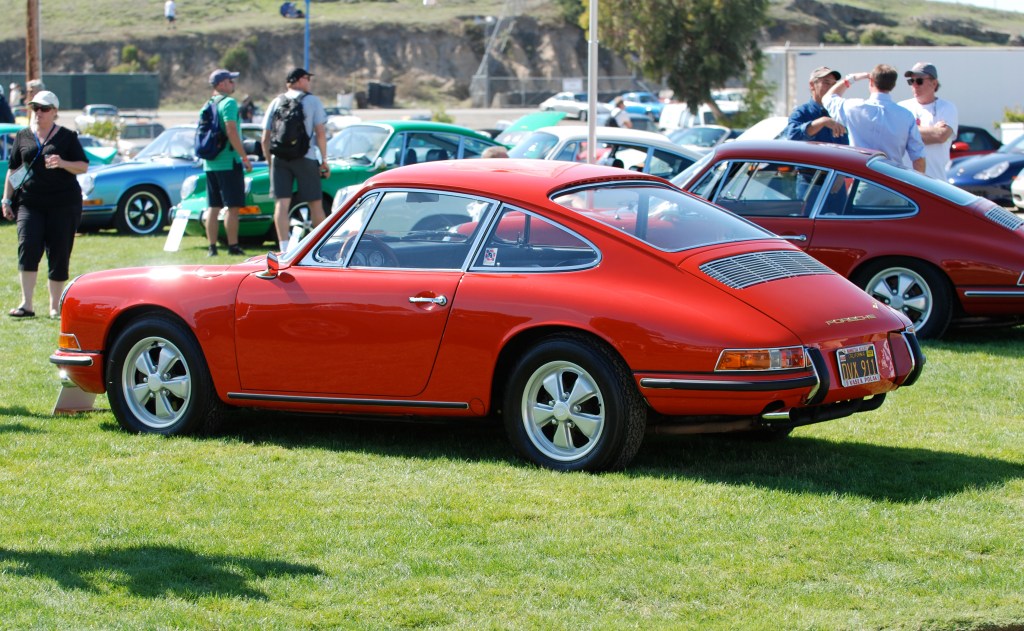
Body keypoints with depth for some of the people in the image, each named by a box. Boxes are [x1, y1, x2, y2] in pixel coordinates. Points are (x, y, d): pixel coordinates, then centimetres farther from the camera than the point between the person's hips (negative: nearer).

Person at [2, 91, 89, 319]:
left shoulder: (67, 137, 4)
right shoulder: (23, 136, 11)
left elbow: (84, 166, 1)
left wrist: (62, 163, -17)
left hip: (63, 203, -1)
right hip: (30, 202, 2)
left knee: (59, 253, 0)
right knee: (27, 248, -15)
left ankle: (55, 306, 12)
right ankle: (26, 304, -15)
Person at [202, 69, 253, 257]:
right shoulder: (228, 103, -12)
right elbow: (231, 132, -20)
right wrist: (245, 158, -17)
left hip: (210, 163, 8)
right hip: (228, 162, -8)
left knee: (213, 206, 9)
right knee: (232, 206, -4)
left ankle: (212, 247, 9)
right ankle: (233, 246, -6)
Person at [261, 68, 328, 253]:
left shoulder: (276, 102, 13)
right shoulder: (312, 101, 3)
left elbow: (265, 138, 11)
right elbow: (320, 133, -4)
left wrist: (270, 162, 19)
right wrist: (324, 160, 1)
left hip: (279, 159, 3)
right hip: (305, 158, -3)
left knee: (281, 203, -4)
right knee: (315, 203, 7)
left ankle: (284, 248, -14)